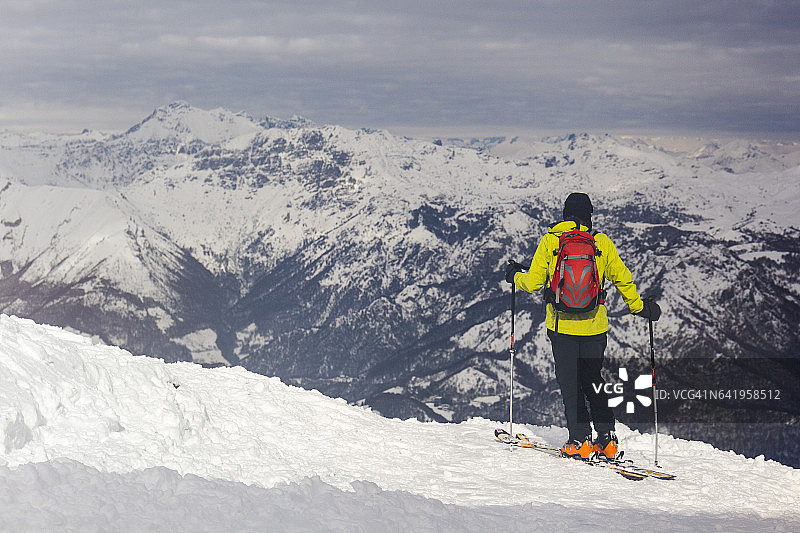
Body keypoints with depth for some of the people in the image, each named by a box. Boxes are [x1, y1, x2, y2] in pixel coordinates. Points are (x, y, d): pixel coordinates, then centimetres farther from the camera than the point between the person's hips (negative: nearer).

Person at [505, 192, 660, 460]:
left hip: (561, 325, -2)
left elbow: (534, 282, -2)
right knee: (593, 380, 15)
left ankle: (580, 440, 0)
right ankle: (607, 438, 8)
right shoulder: (602, 243, 0)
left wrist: (515, 275, 19)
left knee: (569, 382, 5)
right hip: (594, 325, 2)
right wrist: (639, 306, 20)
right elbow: (622, 279, 5)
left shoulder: (549, 240, -3)